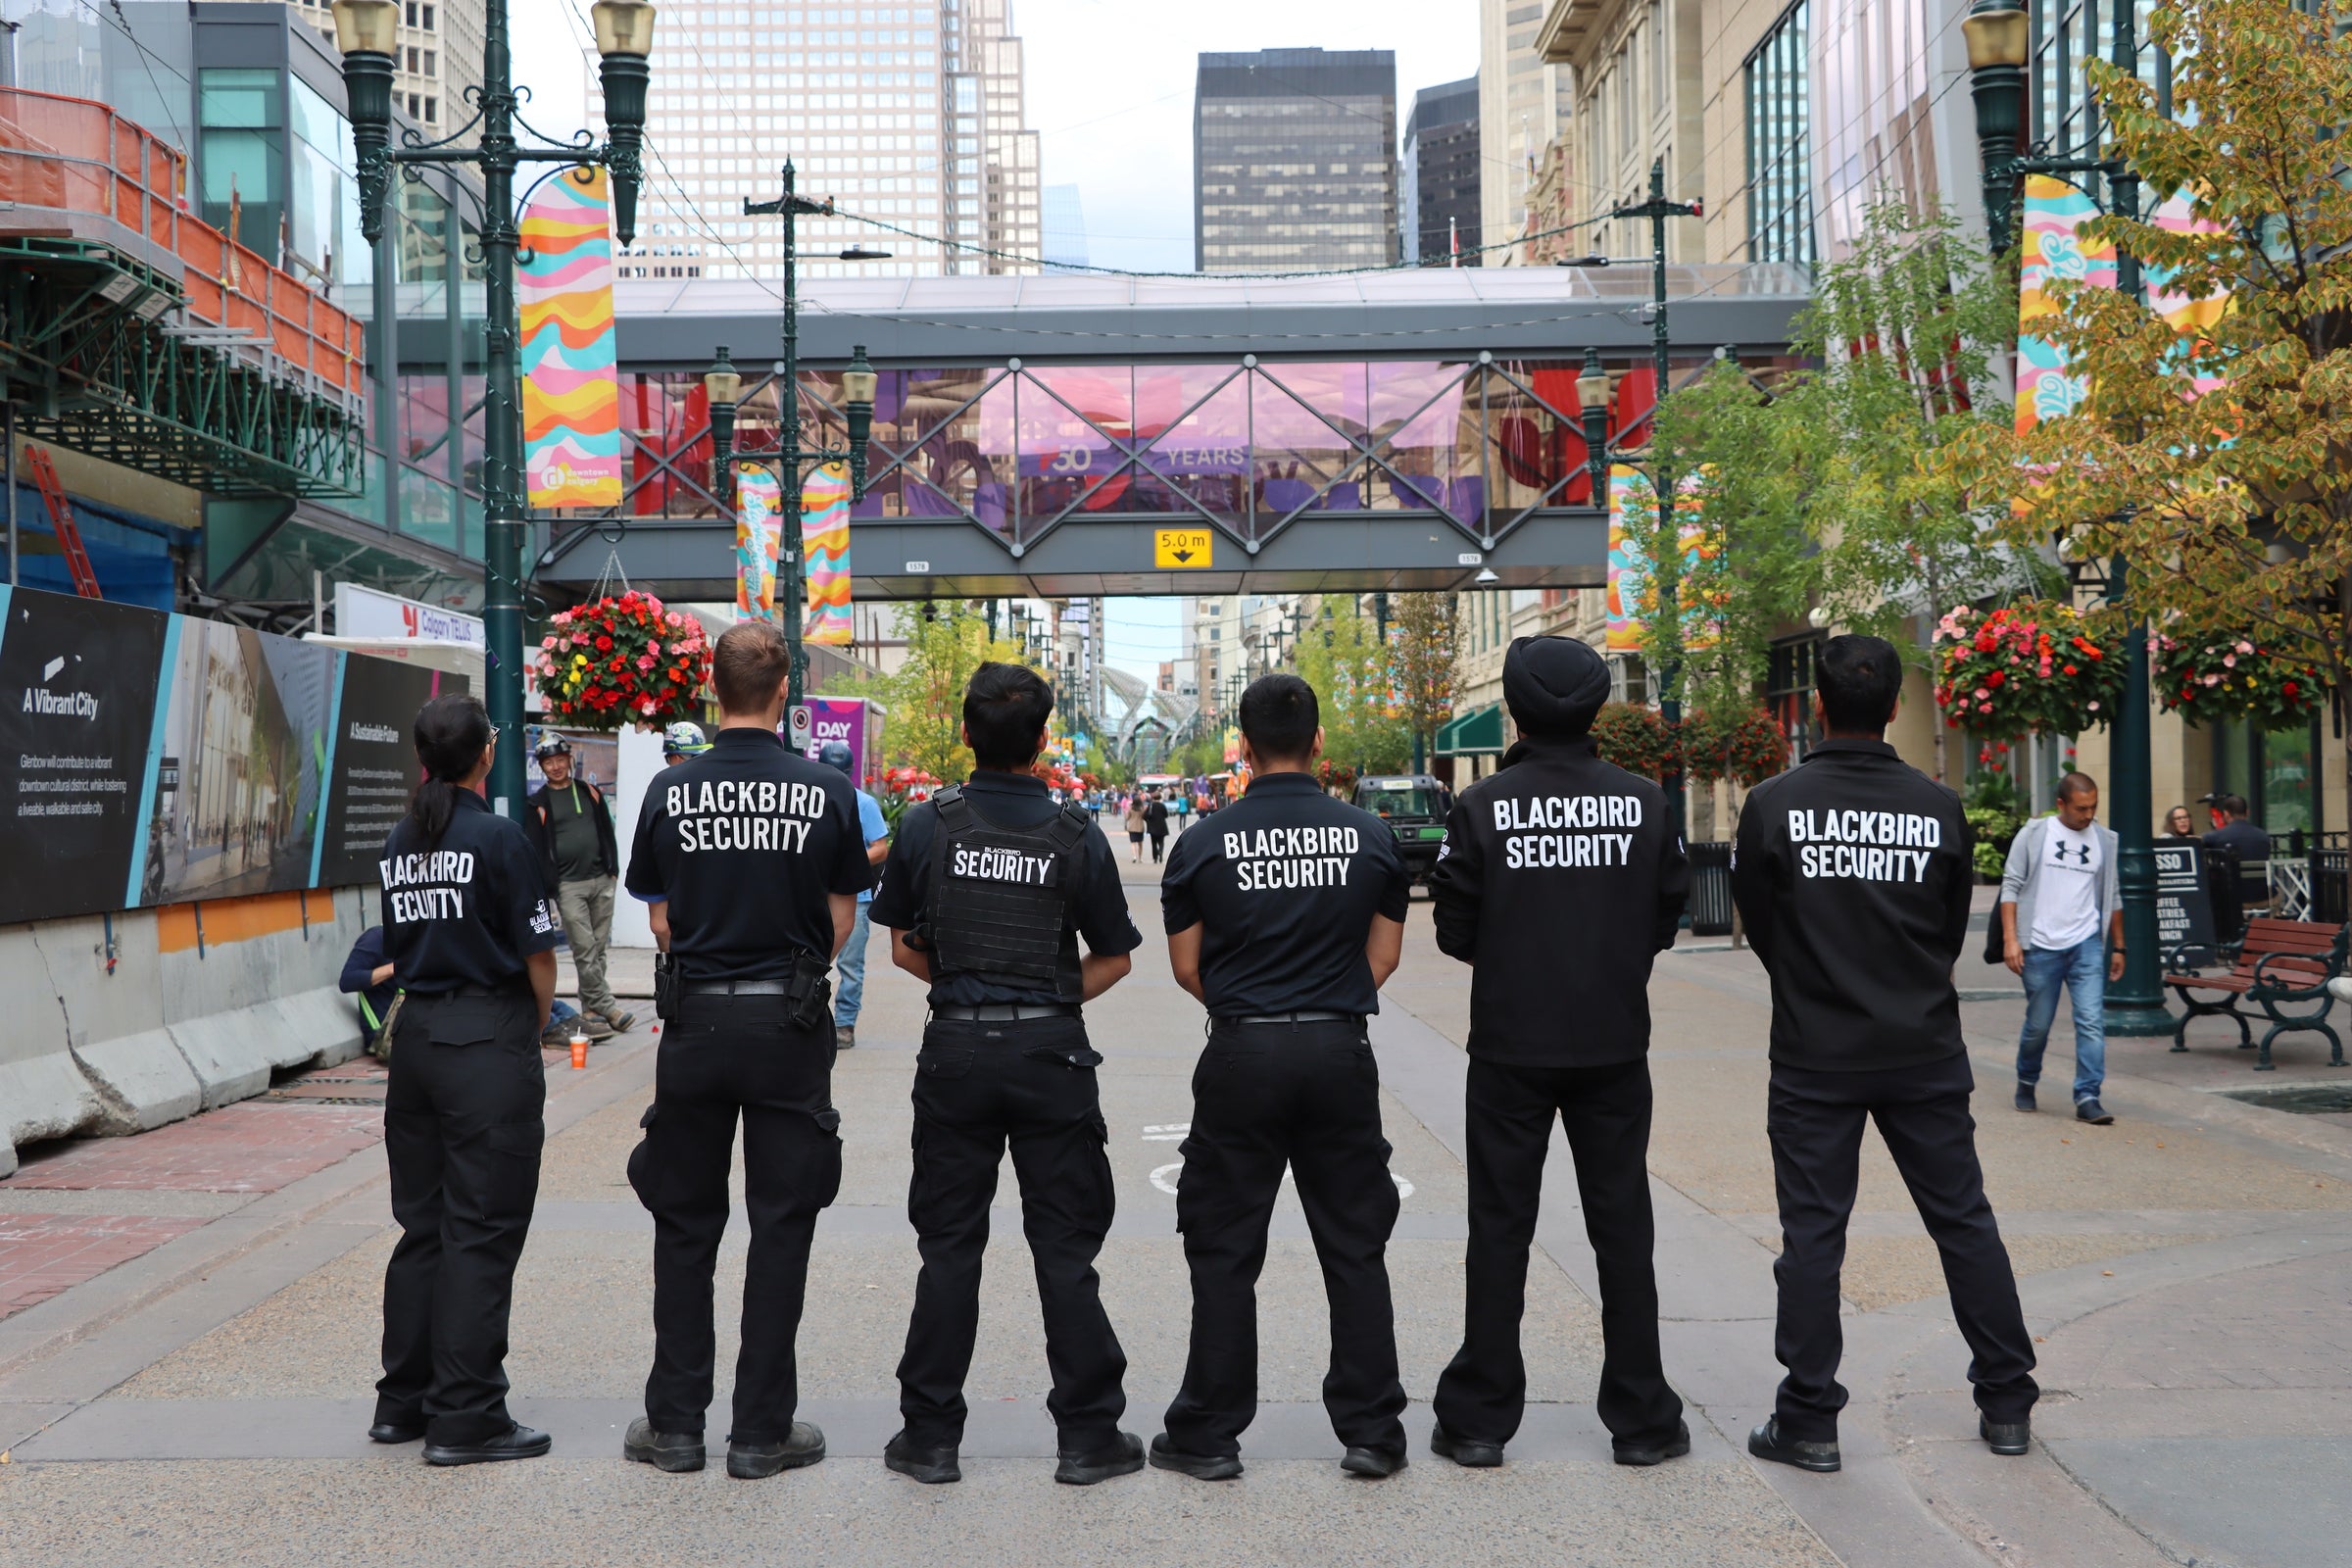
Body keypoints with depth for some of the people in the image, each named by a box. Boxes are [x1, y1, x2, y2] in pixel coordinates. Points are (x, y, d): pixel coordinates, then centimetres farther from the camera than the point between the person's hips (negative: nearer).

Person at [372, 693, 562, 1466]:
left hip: (416, 1034, 7)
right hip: (490, 1040, -7)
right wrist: (535, 1027, 9)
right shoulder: (498, 837, -12)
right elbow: (537, 956, -9)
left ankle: (404, 1400, 22)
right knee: (481, 1231, -2)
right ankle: (465, 1416, 0)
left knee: (422, 1225, 15)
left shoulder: (398, 843, 8)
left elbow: (398, 949, 13)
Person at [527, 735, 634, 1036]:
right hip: (569, 886, -4)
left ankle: (591, 1007, 14)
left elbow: (607, 831, 14)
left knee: (598, 948, 7)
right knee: (584, 950, -8)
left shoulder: (590, 792, 11)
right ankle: (607, 1006, -6)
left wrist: (613, 869, 8)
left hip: (601, 881, 4)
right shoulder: (539, 803, 1)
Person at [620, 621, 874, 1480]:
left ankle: (674, 1422, 17)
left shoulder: (670, 791, -3)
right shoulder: (827, 793, -6)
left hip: (695, 1021, 1)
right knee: (780, 1226, 5)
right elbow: (841, 921, 2)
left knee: (684, 1225, 12)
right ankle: (762, 1431, 9)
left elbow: (661, 921, 5)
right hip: (791, 1023, -1)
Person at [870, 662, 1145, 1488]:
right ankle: (1088, 1435, 12)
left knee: (949, 1247, 9)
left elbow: (903, 946, 6)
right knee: (1065, 1249, 7)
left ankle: (930, 1435, 14)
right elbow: (1112, 960, 1)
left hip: (956, 1050, 1)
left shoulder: (925, 826, -3)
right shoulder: (1075, 836, -6)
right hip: (1050, 1053, -1)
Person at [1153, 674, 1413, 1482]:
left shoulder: (1203, 846, -4)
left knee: (1224, 1252, 8)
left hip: (1241, 1055, -1)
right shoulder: (1370, 838, 0)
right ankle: (1371, 1431, 14)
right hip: (1340, 1053, 1)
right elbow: (1384, 954, 6)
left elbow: (1187, 967, 2)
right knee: (1355, 1247, 10)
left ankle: (1209, 1435, 13)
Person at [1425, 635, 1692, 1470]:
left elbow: (1454, 931, -5)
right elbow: (1669, 914, 4)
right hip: (1614, 1046, 2)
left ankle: (1479, 1419, 12)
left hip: (1510, 1048, -1)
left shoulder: (1483, 807, -10)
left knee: (1500, 1229, 7)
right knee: (1622, 1228, 10)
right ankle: (1641, 1419, 15)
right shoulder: (1644, 803, -3)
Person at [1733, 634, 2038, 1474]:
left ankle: (1809, 1420, 8)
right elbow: (1954, 930, 8)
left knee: (1812, 1231, 4)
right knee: (1964, 1219, 12)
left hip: (1815, 1057, -2)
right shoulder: (1939, 807, -3)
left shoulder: (1774, 803, -9)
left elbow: (1758, 925, 2)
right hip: (1925, 1055, 2)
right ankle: (2006, 1403, 19)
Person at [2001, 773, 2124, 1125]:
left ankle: (2087, 1097, -8)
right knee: (2038, 1025, 7)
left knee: (2092, 1020, -10)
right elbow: (2011, 886, -1)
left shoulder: (2104, 841, 11)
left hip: (2087, 944, 2)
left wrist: (2118, 947, 16)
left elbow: (2112, 898, 18)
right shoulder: (2034, 834, 0)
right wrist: (2010, 939, -10)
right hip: (2041, 946, -2)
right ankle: (2026, 1083, 30)